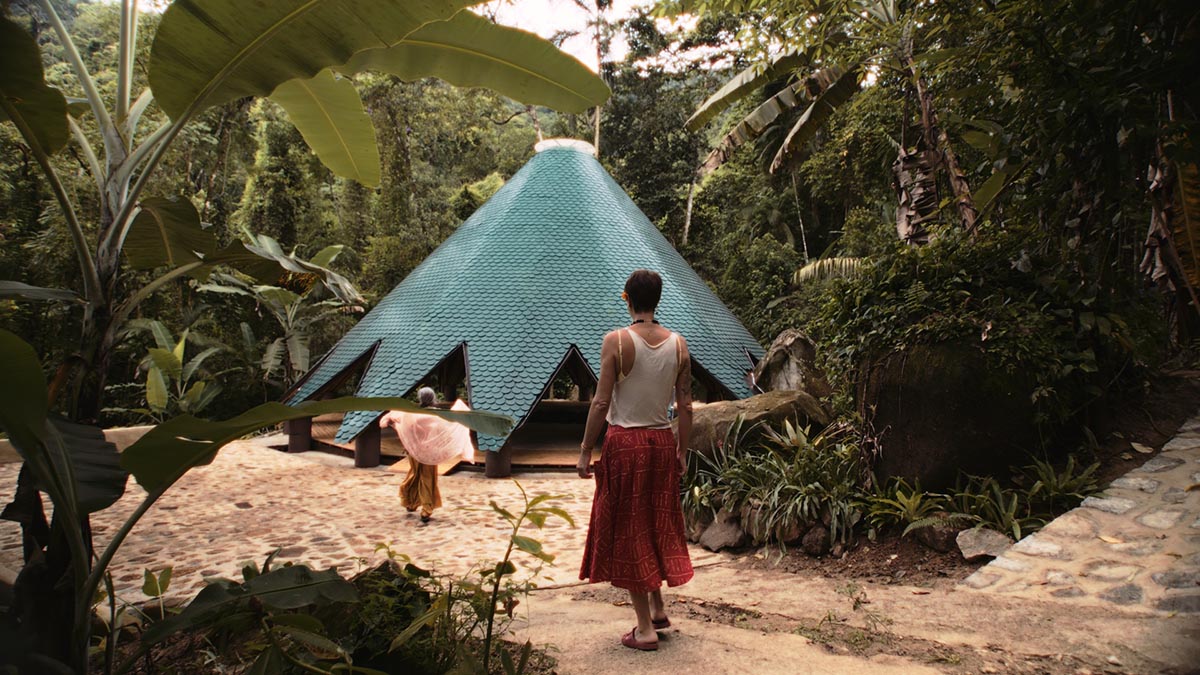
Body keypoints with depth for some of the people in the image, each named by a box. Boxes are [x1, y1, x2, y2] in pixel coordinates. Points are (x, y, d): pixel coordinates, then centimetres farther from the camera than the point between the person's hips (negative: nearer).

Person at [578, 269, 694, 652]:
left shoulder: (617, 341, -11)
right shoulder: (678, 344, 1)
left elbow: (601, 402, -13)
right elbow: (685, 406, 3)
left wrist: (585, 451, -6)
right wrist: (682, 450, 13)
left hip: (625, 442, -4)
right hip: (663, 441, 4)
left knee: (627, 532, 5)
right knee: (658, 525, 20)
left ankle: (645, 628, 8)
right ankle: (658, 608, 29)